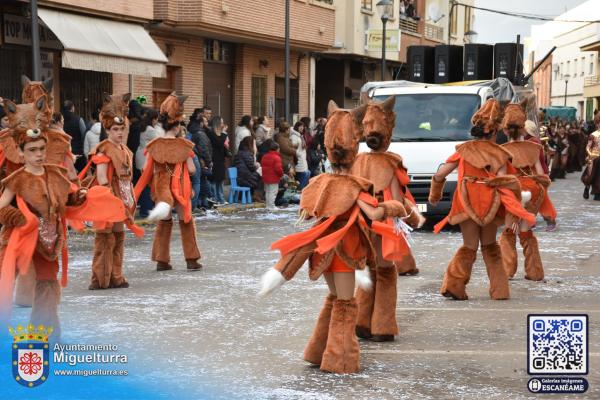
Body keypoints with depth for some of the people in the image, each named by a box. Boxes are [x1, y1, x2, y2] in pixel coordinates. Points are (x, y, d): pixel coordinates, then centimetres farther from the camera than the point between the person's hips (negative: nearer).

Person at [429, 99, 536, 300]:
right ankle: (499, 290, 15)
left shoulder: (464, 150, 4)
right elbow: (503, 183, -11)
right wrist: (512, 215, -11)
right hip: (489, 205, -1)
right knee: (490, 247, 18)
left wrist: (434, 195, 21)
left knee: (469, 246, 14)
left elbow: (439, 175, 3)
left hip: (466, 204, 1)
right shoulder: (498, 154, -1)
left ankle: (453, 284, -2)